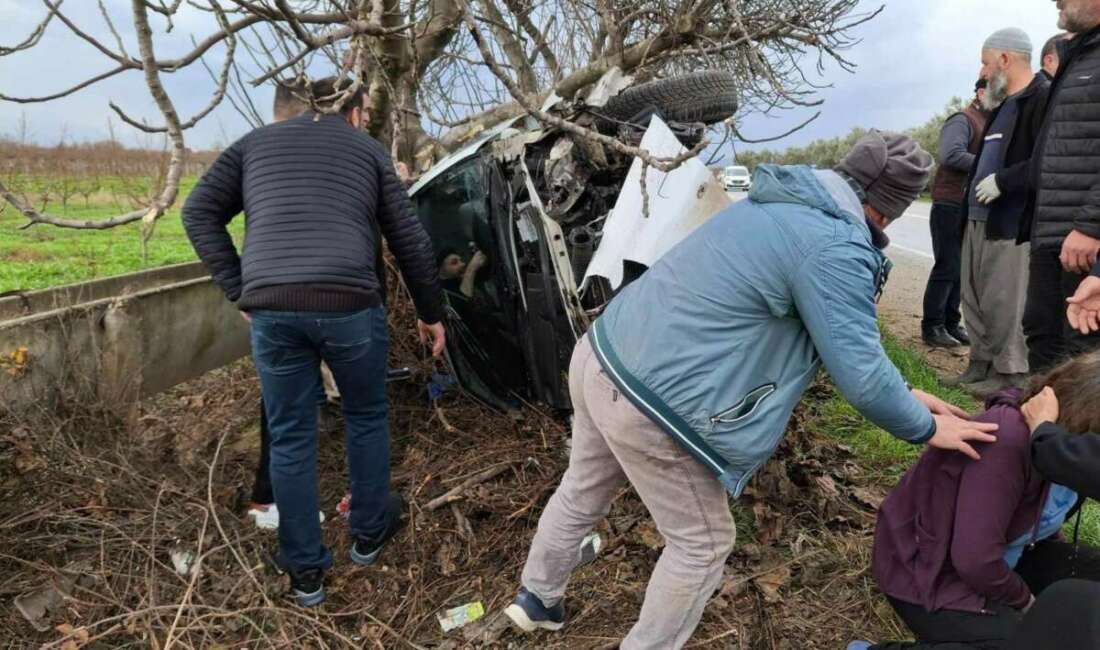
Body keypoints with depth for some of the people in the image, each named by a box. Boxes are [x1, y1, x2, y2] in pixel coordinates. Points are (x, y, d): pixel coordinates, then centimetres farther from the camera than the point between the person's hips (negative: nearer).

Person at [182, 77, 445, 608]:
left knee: (290, 437, 14)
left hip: (271, 311, 2)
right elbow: (410, 241, 13)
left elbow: (199, 212, 14)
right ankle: (368, 533, 37)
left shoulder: (256, 141, 22)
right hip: (349, 305, -1)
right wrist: (430, 314, 23)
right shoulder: (368, 149, 16)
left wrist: (240, 293, 13)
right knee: (366, 417, 21)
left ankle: (305, 572, 25)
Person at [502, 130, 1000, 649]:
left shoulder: (785, 205, 15)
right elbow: (860, 374, -15)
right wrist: (926, 428, 5)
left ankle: (536, 600, 54)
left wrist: (906, 396, 24)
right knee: (702, 543, 14)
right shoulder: (835, 249, -18)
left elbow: (843, 334, 22)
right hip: (648, 404, -10)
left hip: (599, 356, 10)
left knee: (582, 492, 30)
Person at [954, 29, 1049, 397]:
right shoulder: (1002, 106, 21)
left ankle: (1011, 376, 3)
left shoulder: (1042, 99, -9)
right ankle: (982, 364, 24)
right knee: (974, 297, 13)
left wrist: (1002, 181, -18)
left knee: (1005, 302, -7)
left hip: (1012, 222, -10)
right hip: (980, 218, 10)